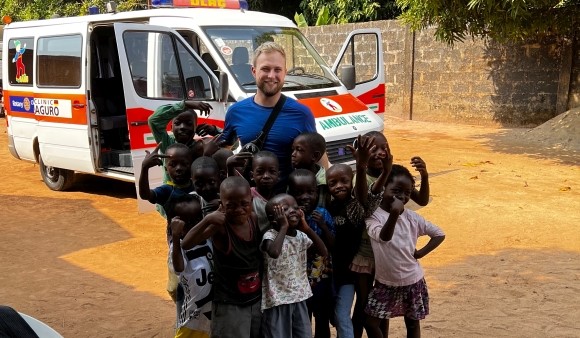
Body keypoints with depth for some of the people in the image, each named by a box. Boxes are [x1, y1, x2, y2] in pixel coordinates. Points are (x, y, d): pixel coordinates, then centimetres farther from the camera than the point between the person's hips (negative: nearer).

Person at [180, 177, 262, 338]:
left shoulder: (254, 219, -5)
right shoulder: (220, 226, -21)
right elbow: (186, 244, -28)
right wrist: (207, 220, -40)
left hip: (257, 300, 6)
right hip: (229, 305, -6)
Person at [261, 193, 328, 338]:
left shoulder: (301, 236, 4)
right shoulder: (270, 235, -15)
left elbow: (324, 252, -3)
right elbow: (274, 253, -38)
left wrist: (307, 229, -10)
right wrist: (284, 226, -27)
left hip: (299, 296, 6)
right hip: (278, 299, -6)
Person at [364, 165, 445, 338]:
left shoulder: (411, 217, -6)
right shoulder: (374, 216, -15)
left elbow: (439, 234, 3)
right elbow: (383, 237, -37)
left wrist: (420, 253, -5)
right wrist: (394, 213, -51)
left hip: (412, 281, 2)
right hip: (385, 282, -2)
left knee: (412, 323, 13)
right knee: (371, 321, 0)